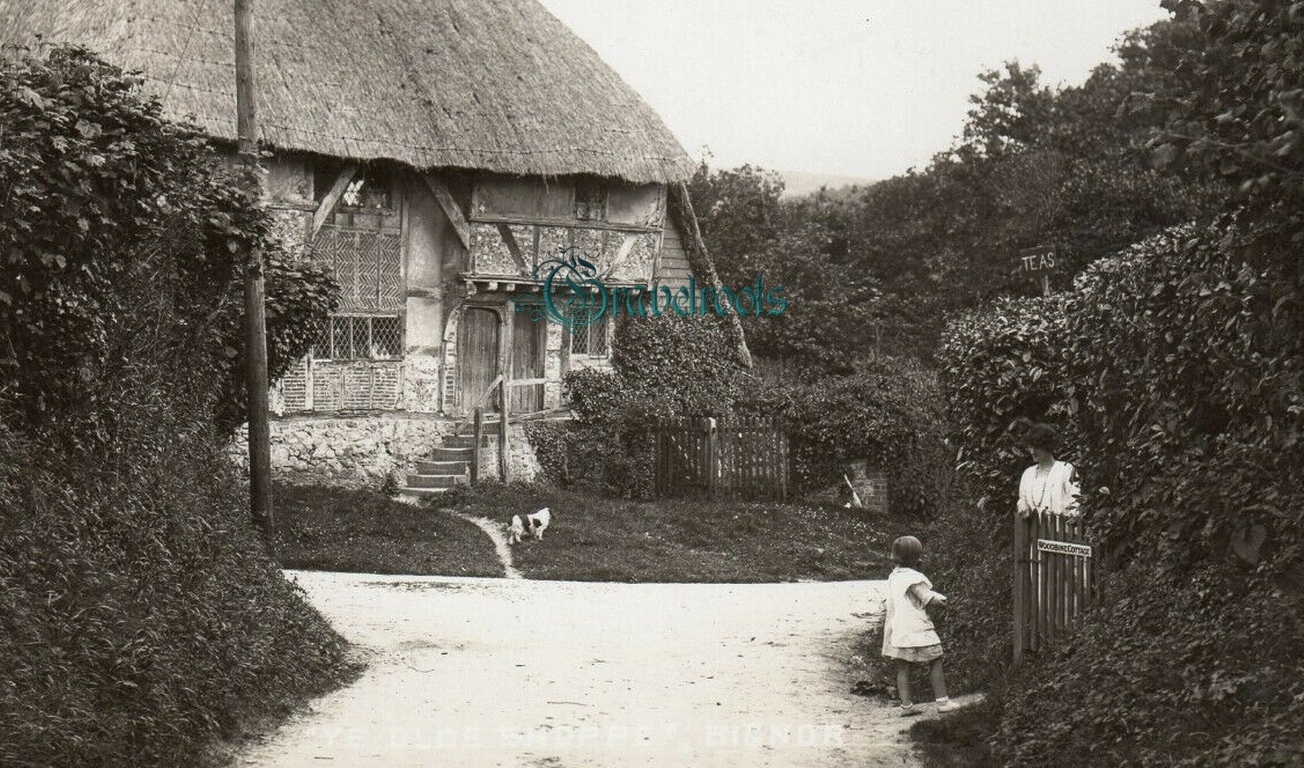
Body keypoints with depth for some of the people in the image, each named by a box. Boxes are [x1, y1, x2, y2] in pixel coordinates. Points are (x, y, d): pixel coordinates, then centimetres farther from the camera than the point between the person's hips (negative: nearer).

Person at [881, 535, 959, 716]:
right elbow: (929, 599, -12)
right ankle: (942, 701, 5)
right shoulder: (914, 578, -15)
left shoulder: (893, 576, 10)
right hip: (916, 627, -7)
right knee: (935, 662, 4)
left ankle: (906, 705, 7)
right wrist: (941, 598, 9)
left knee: (903, 667, 7)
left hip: (897, 630, 7)